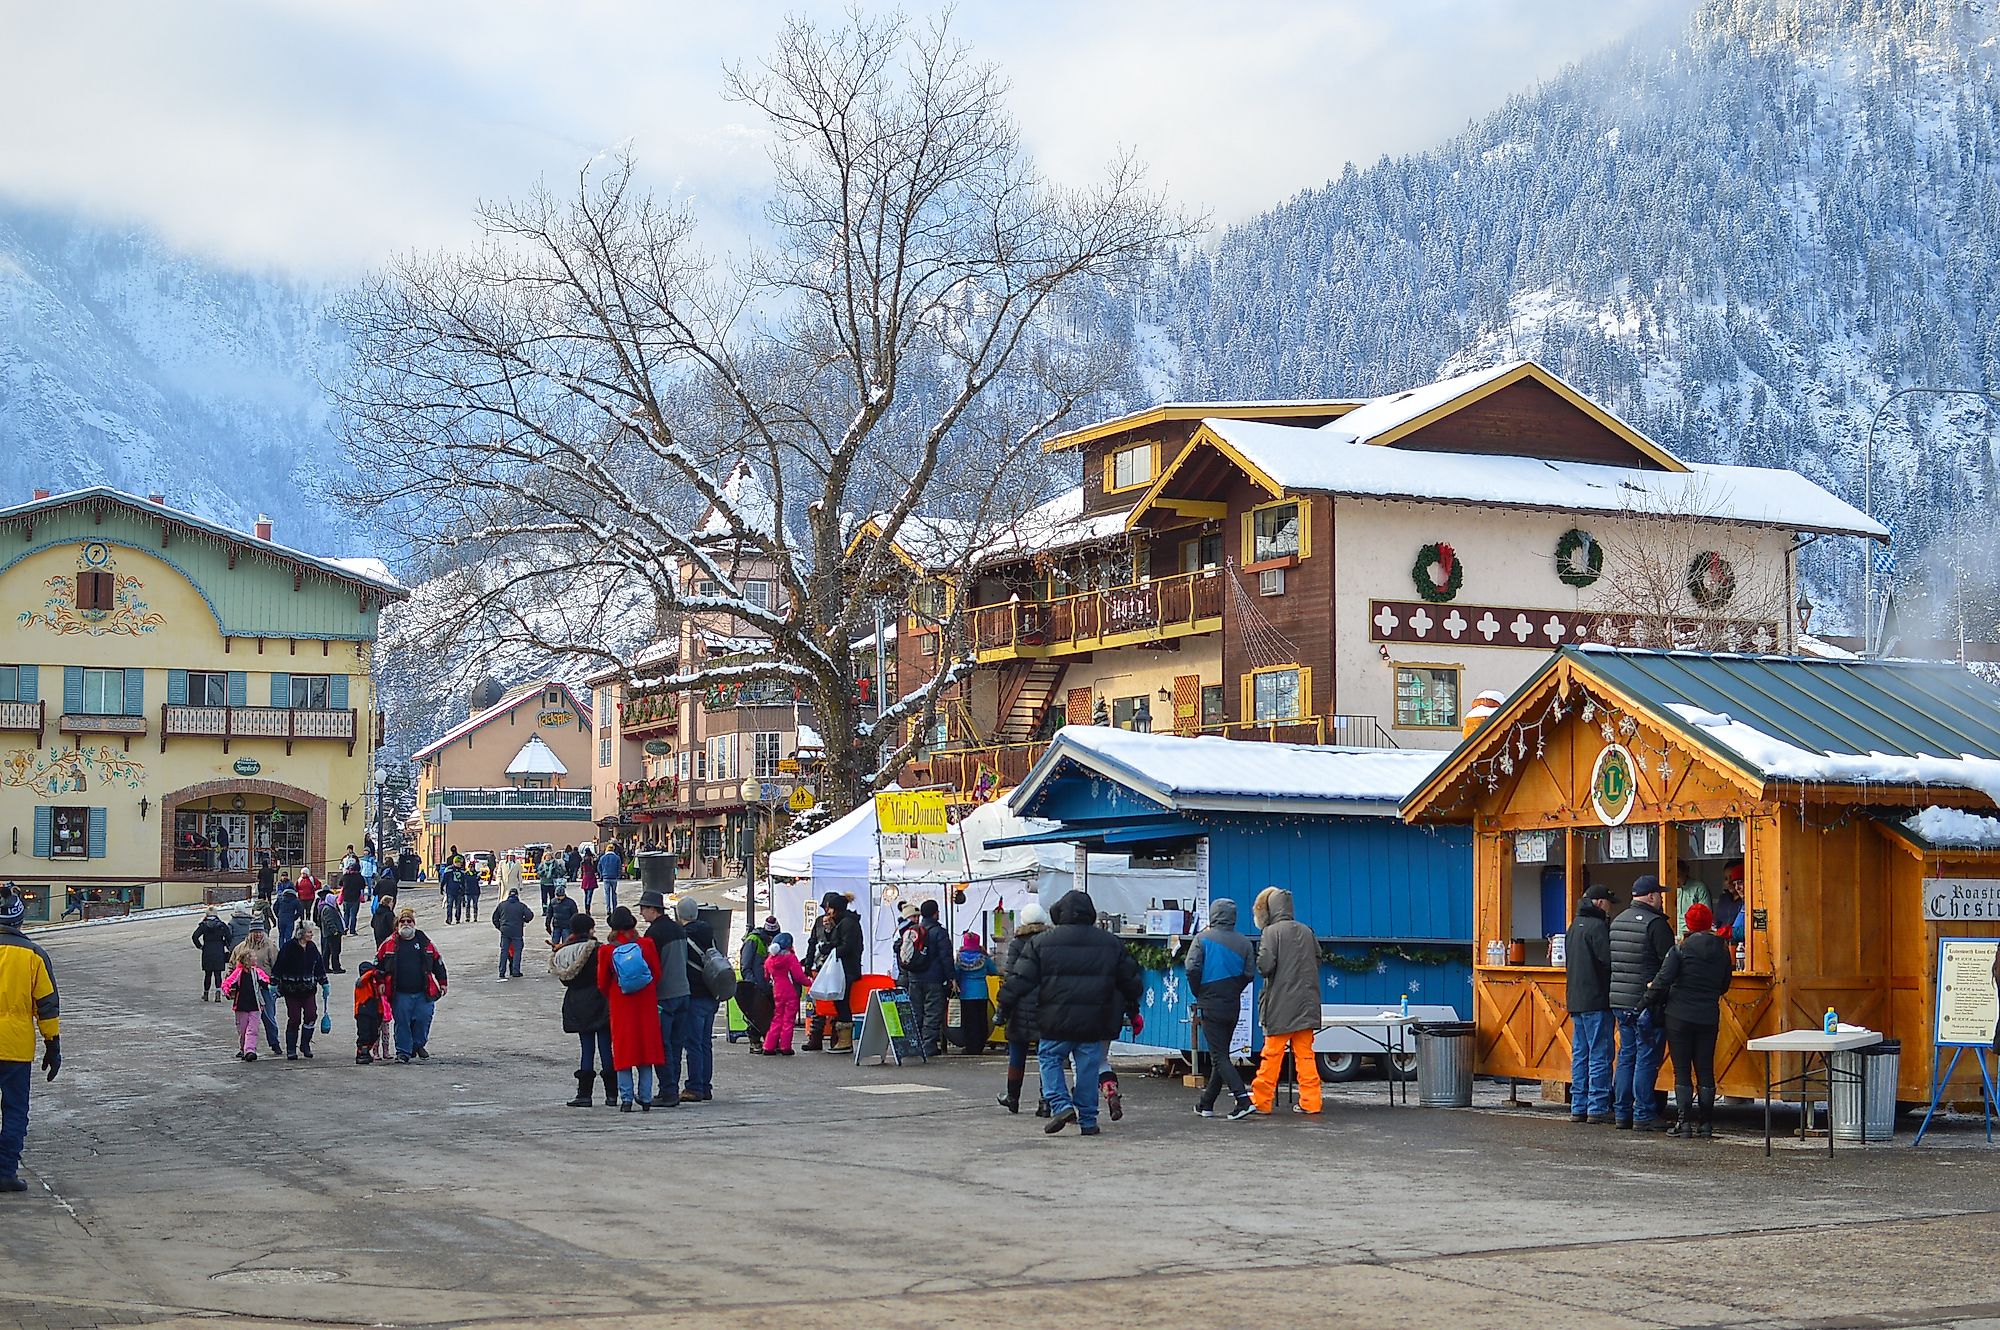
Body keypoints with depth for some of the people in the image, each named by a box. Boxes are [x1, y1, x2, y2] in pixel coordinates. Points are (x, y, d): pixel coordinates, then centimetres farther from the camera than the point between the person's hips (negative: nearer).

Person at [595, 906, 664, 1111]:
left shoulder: (607, 951, -7)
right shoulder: (646, 945, -6)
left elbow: (602, 983, 1)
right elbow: (657, 974, 2)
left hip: (620, 1004, -1)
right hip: (646, 1003, 1)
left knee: (623, 1050, 6)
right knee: (646, 1048, 8)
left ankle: (626, 1098, 1)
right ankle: (645, 1098, 9)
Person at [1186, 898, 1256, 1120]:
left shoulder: (1203, 938, -6)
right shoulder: (1244, 943, 5)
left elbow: (1192, 969, -14)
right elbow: (1248, 975, 2)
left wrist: (1198, 994, 1)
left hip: (1210, 1005, -5)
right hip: (1233, 1006, 5)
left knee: (1219, 1056, -6)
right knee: (1220, 1054, 15)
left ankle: (1243, 1100, -21)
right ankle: (1206, 1103, 21)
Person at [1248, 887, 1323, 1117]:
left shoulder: (1271, 932, -9)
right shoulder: (1306, 931, 9)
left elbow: (1265, 965, -18)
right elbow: (1318, 959, 13)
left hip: (1281, 1004, -5)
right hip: (1306, 1003, 5)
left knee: (1272, 1054, 1)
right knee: (1305, 1054, 7)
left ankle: (1261, 1100, 6)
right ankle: (1310, 1101, 5)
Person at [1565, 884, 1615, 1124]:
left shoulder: (1574, 927, 16)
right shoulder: (1597, 926, -13)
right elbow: (1608, 959, -19)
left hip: (1575, 1000, 9)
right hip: (1596, 1000, -9)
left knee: (1580, 1054, 11)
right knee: (1600, 1055, -5)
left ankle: (1578, 1107, 13)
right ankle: (1598, 1108, -6)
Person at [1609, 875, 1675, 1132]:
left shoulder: (1617, 921, 14)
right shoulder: (1655, 923, -12)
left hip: (1620, 1001, 8)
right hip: (1647, 1002, -8)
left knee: (1626, 1055, 14)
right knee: (1646, 1058, -3)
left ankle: (1622, 1112, 15)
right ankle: (1643, 1115, -2)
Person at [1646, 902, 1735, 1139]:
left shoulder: (1682, 948, -9)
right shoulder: (1722, 950, 4)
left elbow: (1664, 979, -13)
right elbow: (1724, 986, 13)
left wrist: (1650, 999, 2)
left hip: (1680, 1015, -4)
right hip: (1709, 1017, 4)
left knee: (1682, 1071, 1)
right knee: (1705, 1070, 8)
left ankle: (1684, 1122, -2)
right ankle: (1706, 1123, 9)